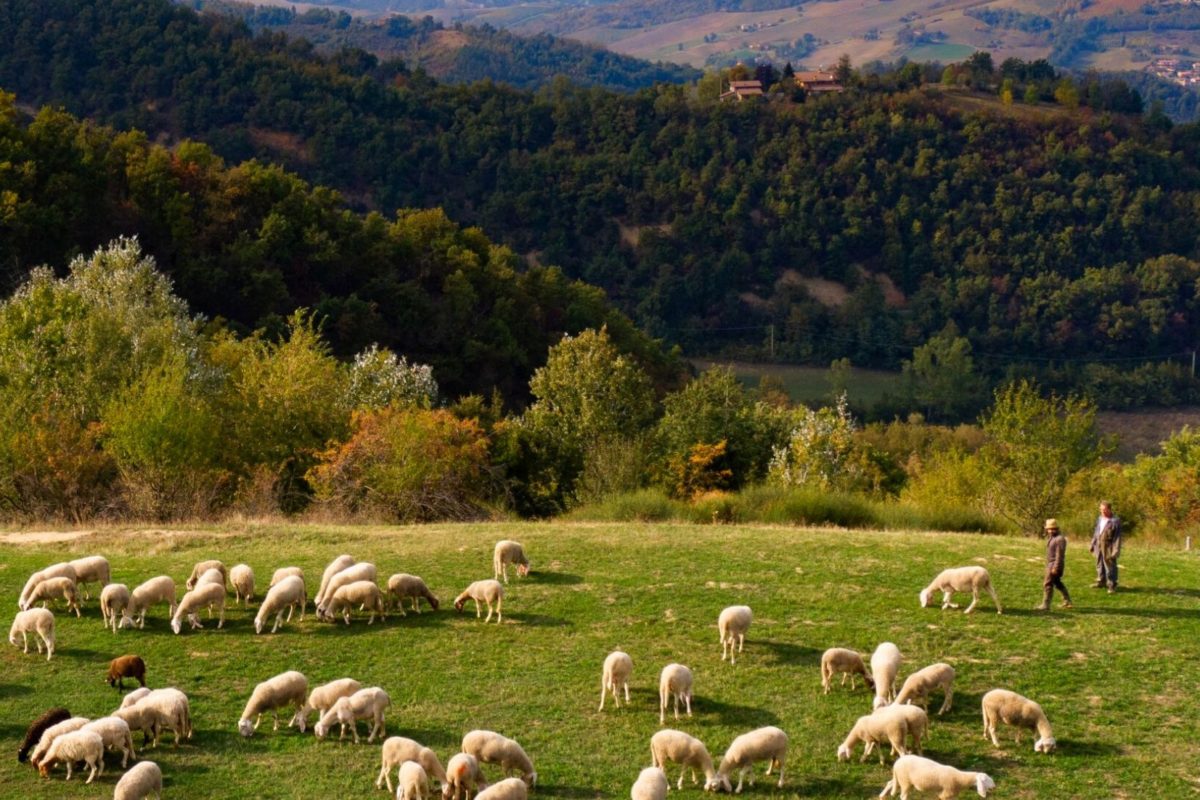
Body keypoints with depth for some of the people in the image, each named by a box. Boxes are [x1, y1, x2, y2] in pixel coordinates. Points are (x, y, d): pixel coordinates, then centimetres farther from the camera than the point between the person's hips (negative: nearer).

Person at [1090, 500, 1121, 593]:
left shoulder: (1115, 521, -11)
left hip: (1108, 548, -7)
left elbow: (1117, 536, -13)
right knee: (1099, 565, 16)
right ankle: (1101, 582, 31)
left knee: (1110, 567, -2)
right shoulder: (1100, 519, 11)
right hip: (1099, 546, 7)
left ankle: (1112, 586, 7)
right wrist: (1092, 545, 18)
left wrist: (1116, 550, -17)